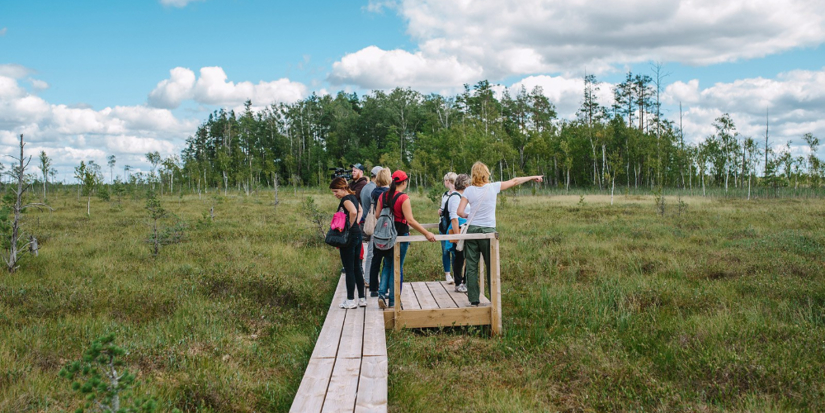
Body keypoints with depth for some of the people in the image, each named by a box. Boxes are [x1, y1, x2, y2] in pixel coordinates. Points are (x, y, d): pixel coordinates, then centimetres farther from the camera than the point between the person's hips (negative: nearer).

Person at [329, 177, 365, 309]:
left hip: (348, 237, -9)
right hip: (357, 235, 9)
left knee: (349, 270, -1)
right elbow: (360, 210, 32)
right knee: (357, 268, 14)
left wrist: (349, 226, -20)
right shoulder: (353, 197, 13)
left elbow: (353, 211, -34)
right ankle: (362, 298, 18)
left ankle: (350, 300, 5)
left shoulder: (346, 199, -14)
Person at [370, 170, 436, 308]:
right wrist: (427, 233, -19)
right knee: (397, 268, 6)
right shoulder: (403, 198, -16)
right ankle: (393, 300, 11)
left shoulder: (383, 196, 2)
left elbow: (377, 215, 6)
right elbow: (410, 220, -22)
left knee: (387, 265, 18)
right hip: (400, 235, -5)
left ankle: (382, 293, 3)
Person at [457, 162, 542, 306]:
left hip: (472, 229, 1)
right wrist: (533, 177, 22)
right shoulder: (493, 187, -3)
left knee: (471, 266, 6)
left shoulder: (469, 190, 0)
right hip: (487, 230, -1)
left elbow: (460, 212, -5)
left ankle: (474, 300, 7)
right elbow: (514, 181, 10)